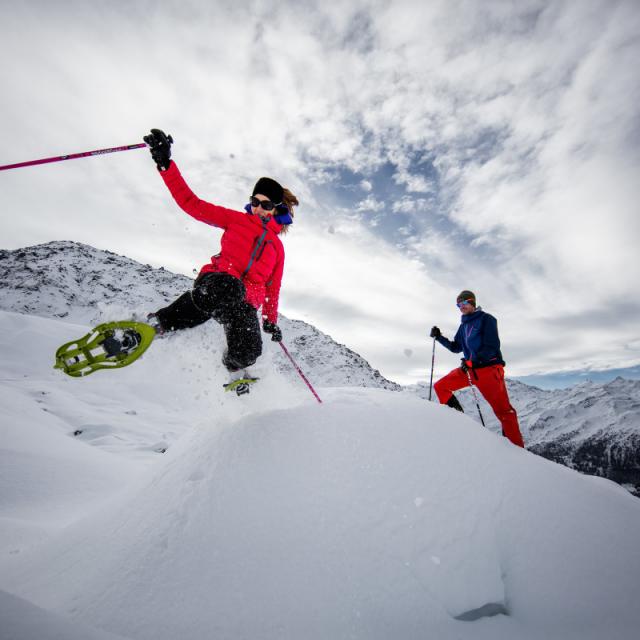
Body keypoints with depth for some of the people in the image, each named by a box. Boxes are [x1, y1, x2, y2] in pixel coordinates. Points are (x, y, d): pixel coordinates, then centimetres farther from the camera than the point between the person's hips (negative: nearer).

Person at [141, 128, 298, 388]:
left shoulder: (277, 246, 25)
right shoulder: (236, 219, 17)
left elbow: (272, 288, 30)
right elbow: (191, 203, 9)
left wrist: (271, 321, 27)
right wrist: (165, 163, -1)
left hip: (246, 303, 3)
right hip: (217, 284, -2)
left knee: (247, 354, -24)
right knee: (228, 288, -42)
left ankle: (233, 368, 15)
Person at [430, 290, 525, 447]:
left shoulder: (486, 319, -4)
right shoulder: (463, 326, 17)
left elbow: (492, 347, -13)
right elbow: (456, 348, 24)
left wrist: (473, 362, -22)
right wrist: (439, 337, 13)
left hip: (488, 368, -7)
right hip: (470, 368, 7)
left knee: (503, 410, -10)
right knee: (440, 387, 0)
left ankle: (517, 447, -2)